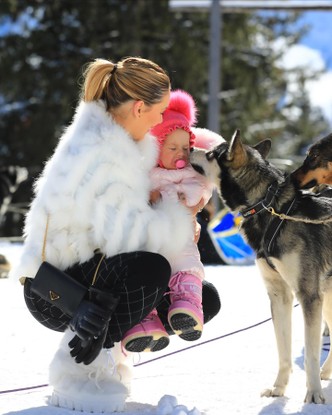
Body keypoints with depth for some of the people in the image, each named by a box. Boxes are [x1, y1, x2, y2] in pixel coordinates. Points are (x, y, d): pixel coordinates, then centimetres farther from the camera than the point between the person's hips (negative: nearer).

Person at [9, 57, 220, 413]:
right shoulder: (99, 151, -24)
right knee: (151, 269, -35)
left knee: (204, 300, 3)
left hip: (89, 271, 9)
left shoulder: (120, 138, 6)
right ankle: (75, 369, -16)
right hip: (53, 290, -9)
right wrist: (181, 218, -12)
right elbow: (127, 232, -28)